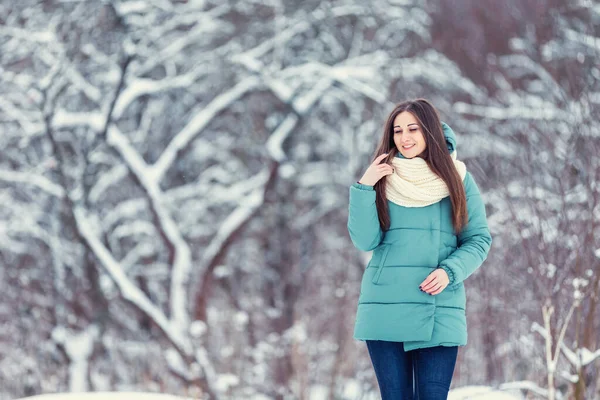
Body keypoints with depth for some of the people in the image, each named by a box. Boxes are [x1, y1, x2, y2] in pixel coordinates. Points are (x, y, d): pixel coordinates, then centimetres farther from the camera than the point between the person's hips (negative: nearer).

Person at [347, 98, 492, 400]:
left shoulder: (457, 179, 5)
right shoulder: (382, 178, 6)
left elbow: (479, 240, 5)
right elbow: (365, 241, -1)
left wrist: (449, 272, -11)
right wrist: (364, 188, -10)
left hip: (439, 310, -1)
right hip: (384, 308, 1)